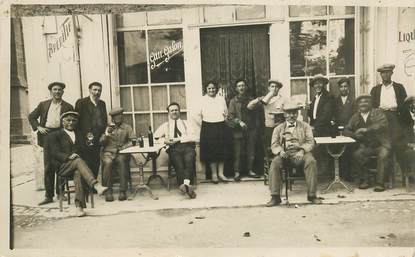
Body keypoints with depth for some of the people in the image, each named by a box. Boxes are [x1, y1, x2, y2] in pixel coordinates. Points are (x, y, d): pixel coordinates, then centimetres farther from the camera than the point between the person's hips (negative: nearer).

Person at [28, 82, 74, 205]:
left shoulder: (68, 107, 7)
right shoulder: (43, 105, 13)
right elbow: (31, 117, 18)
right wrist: (38, 127, 4)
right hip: (47, 135, 1)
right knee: (48, 167, 1)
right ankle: (48, 195, 7)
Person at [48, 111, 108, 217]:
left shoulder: (80, 135, 26)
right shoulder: (55, 135, 15)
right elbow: (55, 153, 0)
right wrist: (68, 156, -19)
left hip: (77, 166, 2)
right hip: (63, 166, -2)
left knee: (78, 173, -35)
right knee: (78, 160, -36)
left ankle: (79, 206, -42)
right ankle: (97, 186, -53)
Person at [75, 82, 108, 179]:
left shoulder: (102, 104, 15)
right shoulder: (81, 102, -2)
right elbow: (77, 121, -5)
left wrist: (102, 134, 5)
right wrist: (86, 135, -10)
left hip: (98, 141, 5)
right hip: (86, 141, -5)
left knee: (96, 166, 8)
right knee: (86, 166, -4)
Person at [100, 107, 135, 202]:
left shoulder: (127, 127, 16)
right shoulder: (107, 127, 19)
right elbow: (101, 142, 9)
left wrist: (123, 146, -12)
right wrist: (106, 134, -8)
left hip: (122, 153, -1)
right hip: (108, 152, 1)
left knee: (121, 161, -34)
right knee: (107, 163, -32)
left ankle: (122, 191, -30)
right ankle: (108, 191, -24)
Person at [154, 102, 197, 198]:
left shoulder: (186, 123, 25)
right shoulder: (165, 125, 27)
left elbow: (193, 137, 9)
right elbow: (154, 137, 18)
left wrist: (178, 139, -5)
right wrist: (165, 140, -1)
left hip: (187, 146, 0)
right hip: (174, 148, 0)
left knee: (189, 160, -35)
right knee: (178, 163, -33)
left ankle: (186, 183, -45)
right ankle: (189, 187, -43)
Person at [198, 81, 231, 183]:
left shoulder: (221, 99, 12)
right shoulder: (202, 100, 3)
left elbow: (226, 112, 16)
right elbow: (199, 115, 3)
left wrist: (225, 115, 1)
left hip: (220, 126, 3)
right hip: (208, 127, -2)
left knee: (221, 149, 4)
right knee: (210, 150, 0)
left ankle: (221, 173, 14)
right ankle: (214, 174, 10)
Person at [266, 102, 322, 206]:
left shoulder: (305, 126, 16)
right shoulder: (278, 128, 17)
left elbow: (310, 142, 5)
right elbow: (274, 144, 8)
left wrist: (301, 150, -16)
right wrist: (280, 151, -17)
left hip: (300, 153, 0)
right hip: (285, 154, 1)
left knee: (311, 161, -32)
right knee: (275, 163, -30)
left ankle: (312, 195, -20)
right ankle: (275, 197, -24)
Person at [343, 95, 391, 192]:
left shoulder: (377, 113, 1)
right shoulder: (355, 116, 10)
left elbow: (382, 124, -17)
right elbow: (346, 130, 9)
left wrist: (366, 129, -29)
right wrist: (354, 134, -14)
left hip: (381, 144, -3)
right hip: (366, 146, 3)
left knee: (383, 156, -31)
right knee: (355, 155, -23)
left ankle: (380, 183, -19)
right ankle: (364, 180, -7)